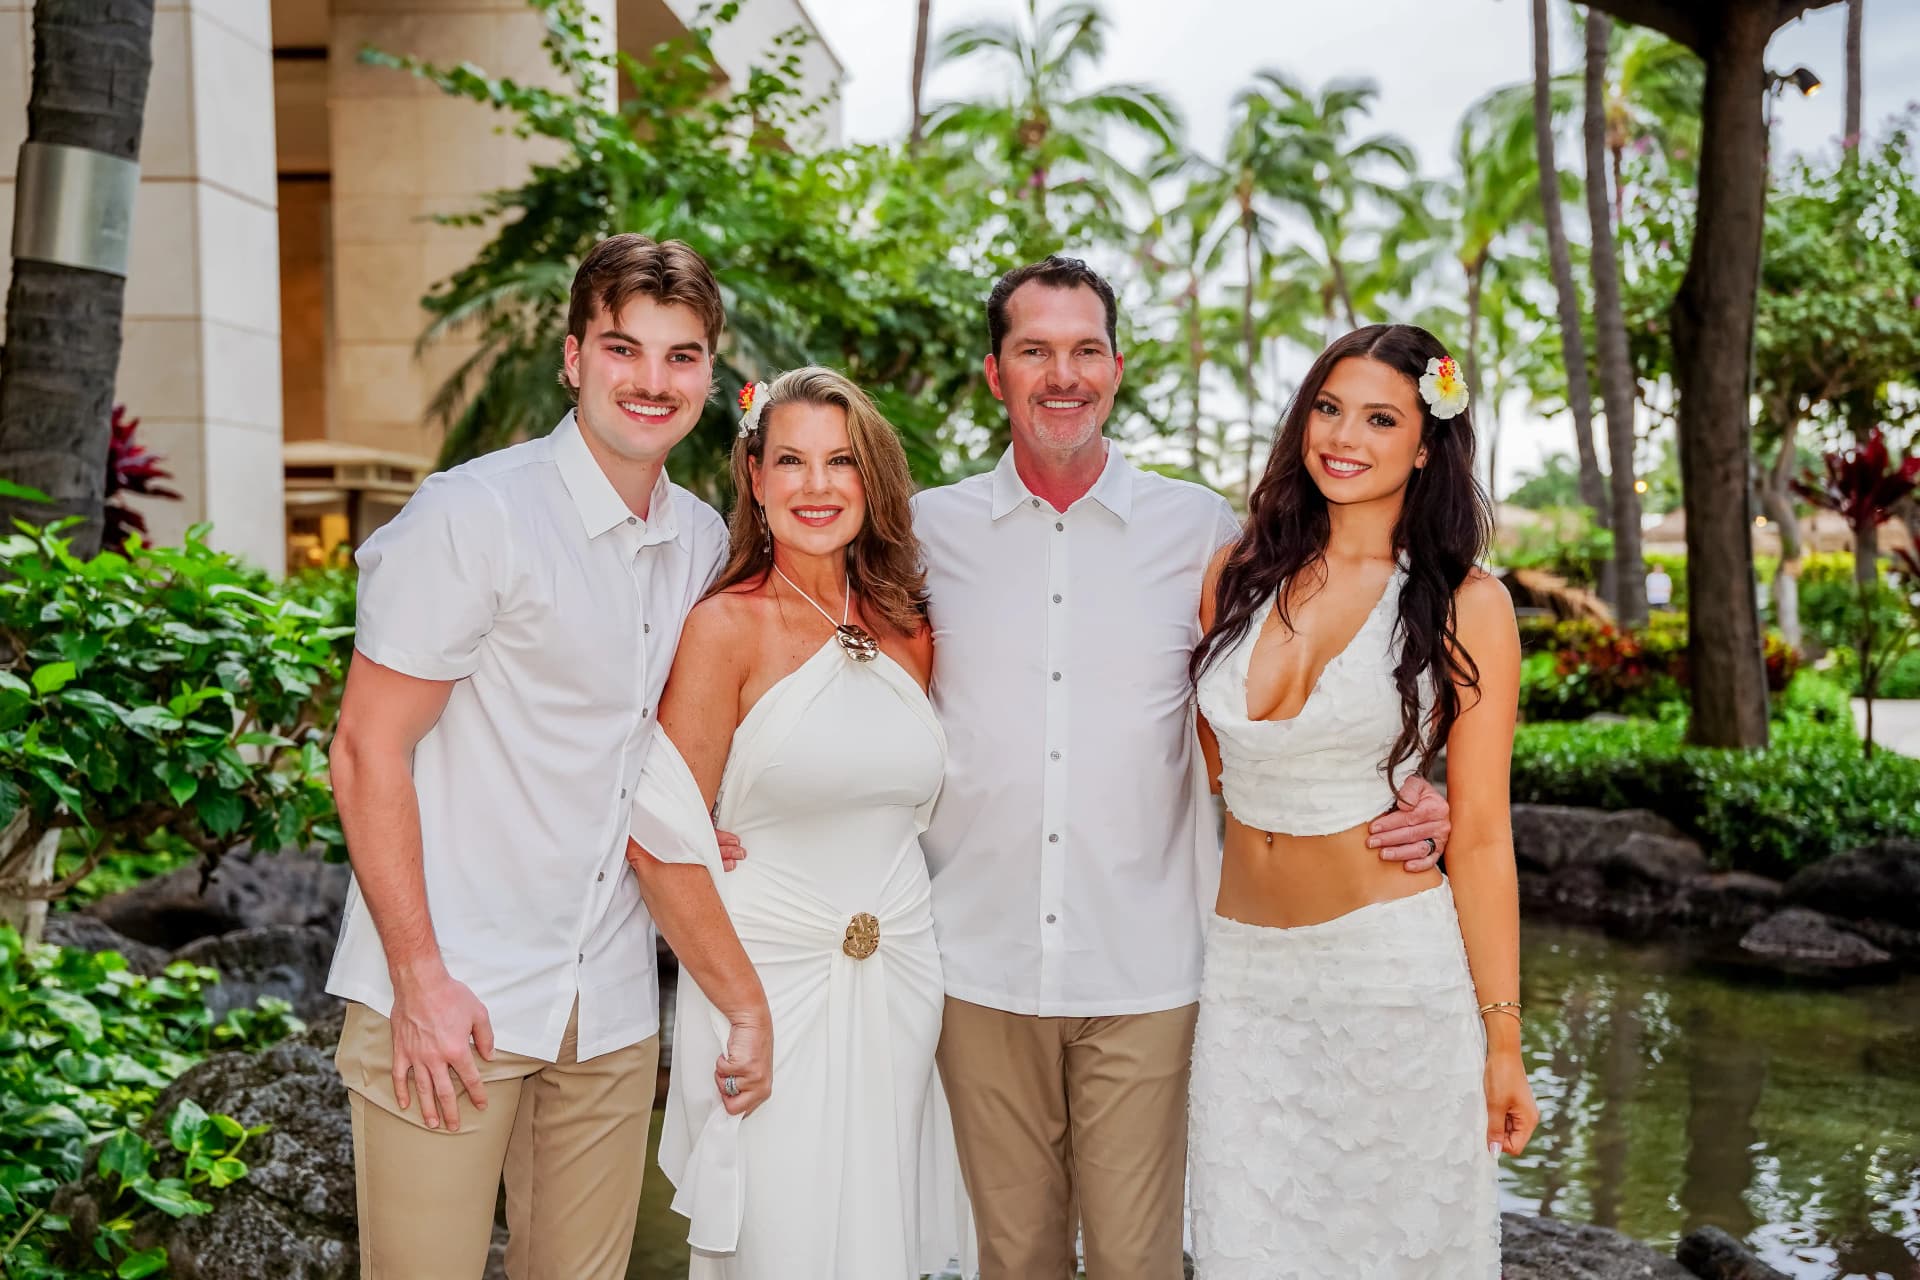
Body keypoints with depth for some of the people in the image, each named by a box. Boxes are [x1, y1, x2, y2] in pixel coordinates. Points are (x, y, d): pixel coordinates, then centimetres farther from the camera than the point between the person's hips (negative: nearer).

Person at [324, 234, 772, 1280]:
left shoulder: (704, 543, 8)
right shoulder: (471, 517, -10)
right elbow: (368, 753, -10)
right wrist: (421, 979, -14)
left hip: (611, 1015, 6)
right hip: (448, 1000, -5)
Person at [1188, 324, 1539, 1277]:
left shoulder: (1464, 605, -5)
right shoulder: (1236, 574, 4)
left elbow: (1481, 834, -6)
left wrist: (1502, 1038, -7)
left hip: (1396, 970, -3)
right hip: (1243, 964, 3)